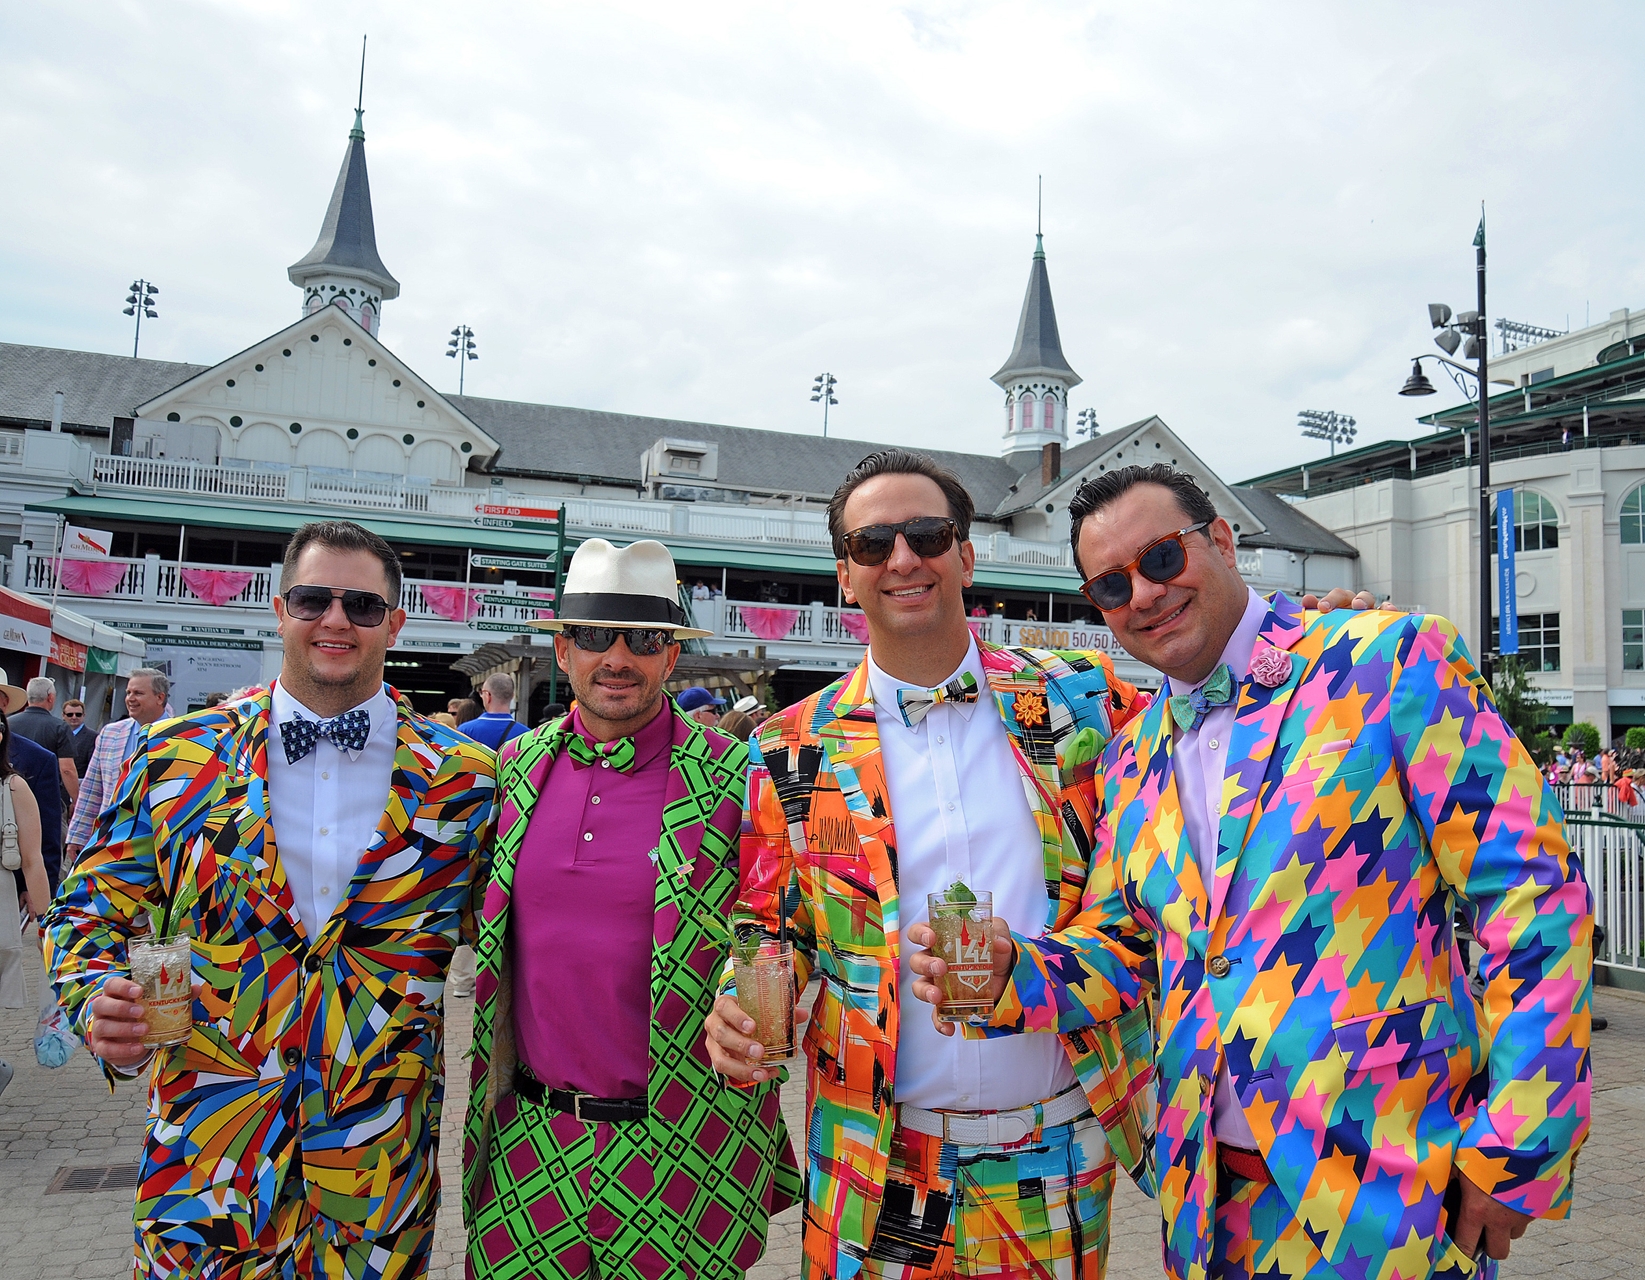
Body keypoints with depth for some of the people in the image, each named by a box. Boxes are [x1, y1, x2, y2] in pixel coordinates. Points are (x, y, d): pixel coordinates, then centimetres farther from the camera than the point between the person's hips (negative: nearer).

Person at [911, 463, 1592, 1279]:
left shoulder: (1391, 661, -10)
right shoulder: (1132, 760, 8)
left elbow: (1535, 893, -11)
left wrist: (1513, 1154, -13)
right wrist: (1012, 973, -9)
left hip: (1385, 1184, -5)